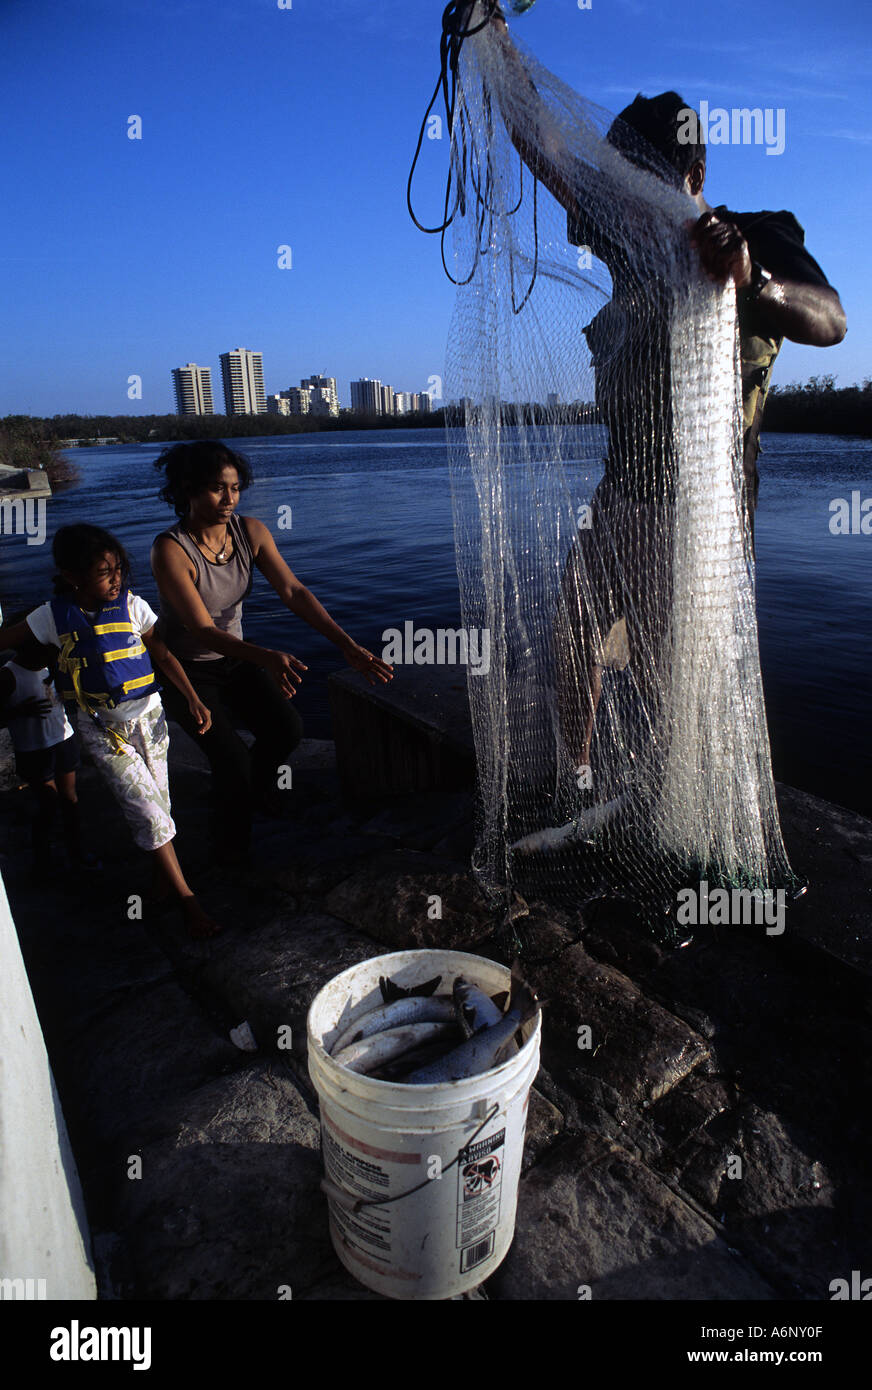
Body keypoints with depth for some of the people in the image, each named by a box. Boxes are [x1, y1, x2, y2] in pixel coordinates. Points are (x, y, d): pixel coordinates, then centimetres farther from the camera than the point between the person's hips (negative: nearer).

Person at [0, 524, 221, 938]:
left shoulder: (132, 606, -5)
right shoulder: (54, 616, -5)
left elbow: (163, 655, -2)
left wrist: (193, 700, -9)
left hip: (146, 715, 1)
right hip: (100, 727, -1)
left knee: (157, 800, 8)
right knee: (146, 809, -9)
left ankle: (161, 877, 33)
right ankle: (186, 899, -1)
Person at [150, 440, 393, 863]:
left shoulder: (250, 531, -10)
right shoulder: (171, 550, -26)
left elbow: (293, 592, -18)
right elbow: (203, 631, -33)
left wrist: (347, 645, -31)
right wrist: (267, 658, -50)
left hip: (235, 658, 5)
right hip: (187, 669, -5)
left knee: (287, 728, -14)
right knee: (232, 760, -17)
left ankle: (260, 781, 24)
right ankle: (231, 842, 15)